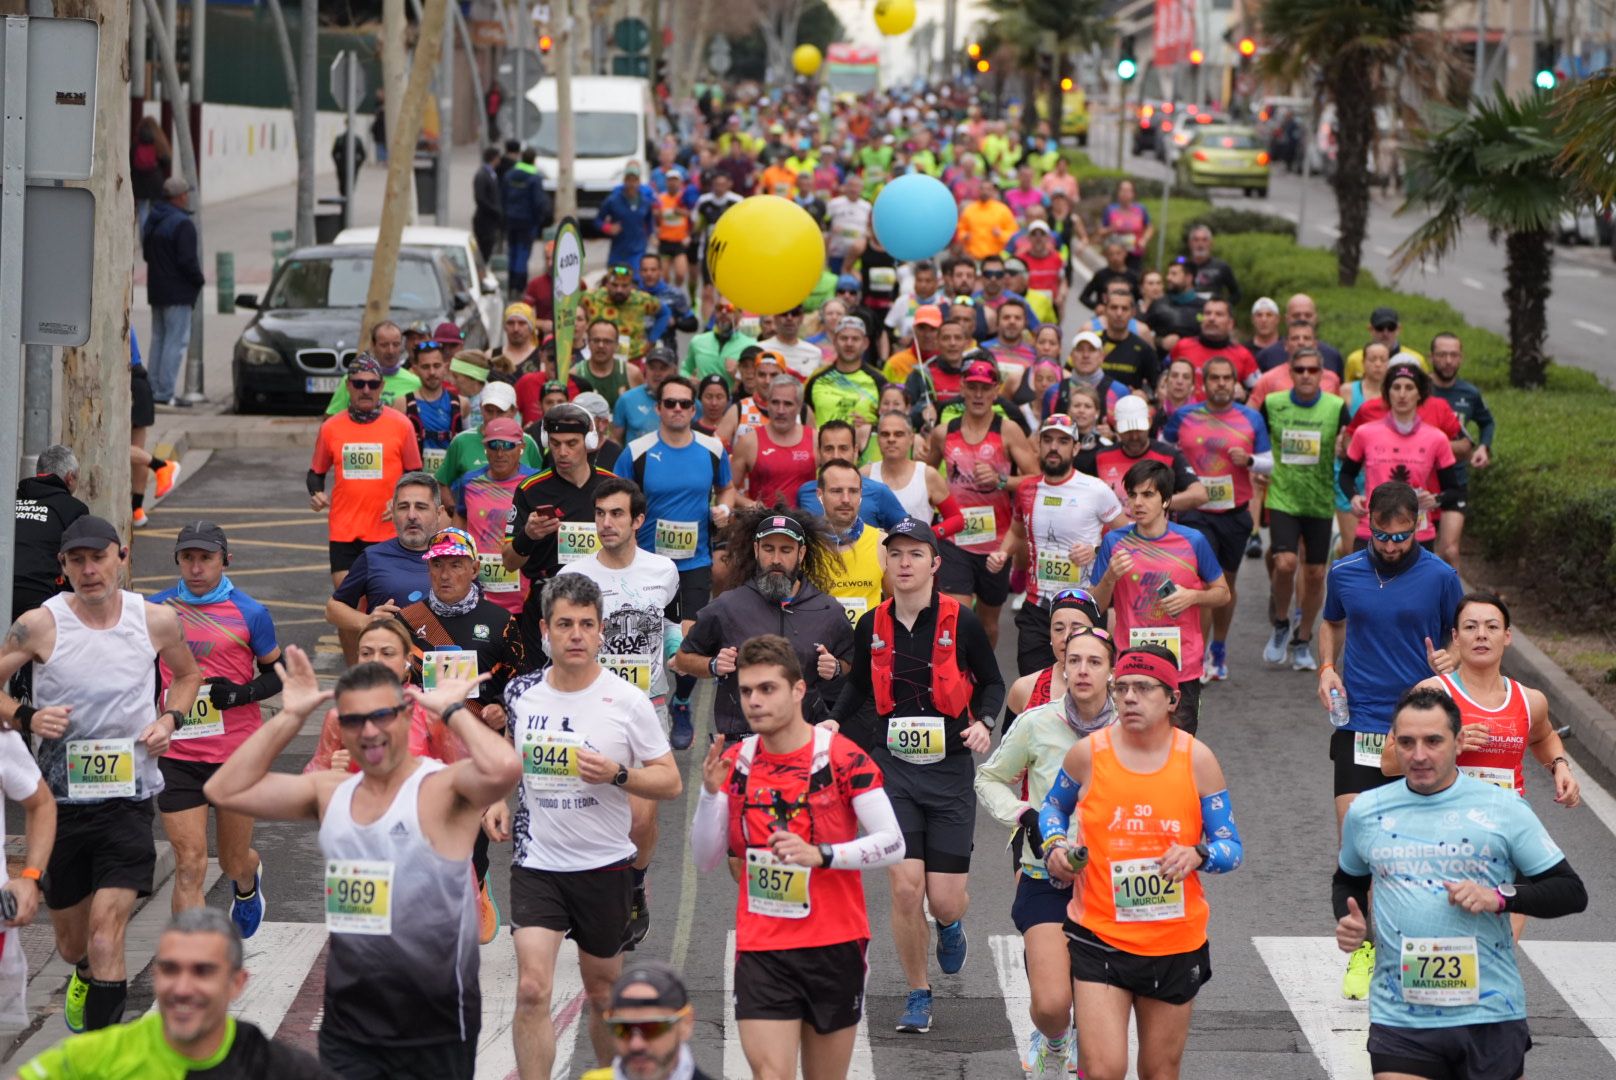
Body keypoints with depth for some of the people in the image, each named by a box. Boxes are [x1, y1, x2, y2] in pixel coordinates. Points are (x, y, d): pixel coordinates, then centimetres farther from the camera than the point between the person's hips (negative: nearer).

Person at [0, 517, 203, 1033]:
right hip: (60, 799, 1)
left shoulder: (157, 620, -2)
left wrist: (170, 719, 0)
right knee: (71, 943, 17)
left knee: (105, 939, -16)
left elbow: (188, 673, 18)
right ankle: (85, 978, 54)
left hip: (128, 800, -1)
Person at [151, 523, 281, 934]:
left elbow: (277, 674, 3)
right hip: (177, 757, 0)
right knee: (189, 864, -10)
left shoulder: (249, 614, -4)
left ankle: (248, 879, 53)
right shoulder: (156, 610, 1)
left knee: (234, 861, 15)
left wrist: (243, 693, -16)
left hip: (238, 755, 0)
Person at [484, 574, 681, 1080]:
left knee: (603, 992, 12)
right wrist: (496, 801, 3)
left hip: (605, 866, -1)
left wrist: (617, 774, -21)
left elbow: (670, 782, -5)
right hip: (536, 862, 1)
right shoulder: (520, 693, 1)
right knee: (532, 989, -14)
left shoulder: (627, 700, -7)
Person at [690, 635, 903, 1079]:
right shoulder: (735, 761, 3)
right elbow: (706, 860, 5)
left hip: (835, 945, -2)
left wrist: (820, 855, -24)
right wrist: (710, 792, -10)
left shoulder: (842, 756, -7)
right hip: (760, 950, 2)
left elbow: (893, 843, -11)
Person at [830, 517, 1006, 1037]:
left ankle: (951, 927, 37)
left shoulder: (961, 621, -6)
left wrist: (984, 722, -12)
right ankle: (918, 995, 9)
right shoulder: (872, 626, 1)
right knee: (906, 888, -10)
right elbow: (859, 685, 18)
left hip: (950, 772, -1)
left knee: (945, 899, -3)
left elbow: (992, 682, 6)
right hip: (893, 769, 1)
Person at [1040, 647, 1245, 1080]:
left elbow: (1232, 848, 0)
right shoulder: (1087, 754, -3)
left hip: (1176, 943, 1)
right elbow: (1054, 806, 18)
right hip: (1099, 937, -1)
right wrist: (1055, 846, -3)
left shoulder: (1197, 760, -4)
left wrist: (1197, 855, -22)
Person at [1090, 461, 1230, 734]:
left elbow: (1222, 593, 9)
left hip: (1183, 668, 0)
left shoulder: (1192, 541, 0)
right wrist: (1110, 577, -14)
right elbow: (1095, 607, 5)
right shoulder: (1115, 542, 1)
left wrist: (1192, 596, -10)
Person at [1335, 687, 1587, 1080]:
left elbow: (1572, 892, 1)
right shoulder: (1365, 813, 8)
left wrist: (1501, 898, -15)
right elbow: (1348, 881, 27)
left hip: (1490, 1014, -1)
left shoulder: (1504, 809, 0)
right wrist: (1351, 922, 5)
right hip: (1400, 1018, 1)